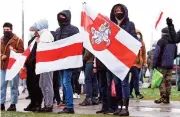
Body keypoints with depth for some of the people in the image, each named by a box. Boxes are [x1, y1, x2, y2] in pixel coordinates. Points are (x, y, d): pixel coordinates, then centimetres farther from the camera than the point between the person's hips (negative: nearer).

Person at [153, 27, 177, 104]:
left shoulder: (161, 41, -9)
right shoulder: (173, 42, 12)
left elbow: (156, 54, -13)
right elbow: (175, 55, 21)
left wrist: (154, 64, -10)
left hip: (162, 65, -6)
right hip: (170, 66, 6)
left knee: (161, 81, -4)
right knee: (168, 82, 7)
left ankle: (163, 97, -14)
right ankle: (167, 98, 7)